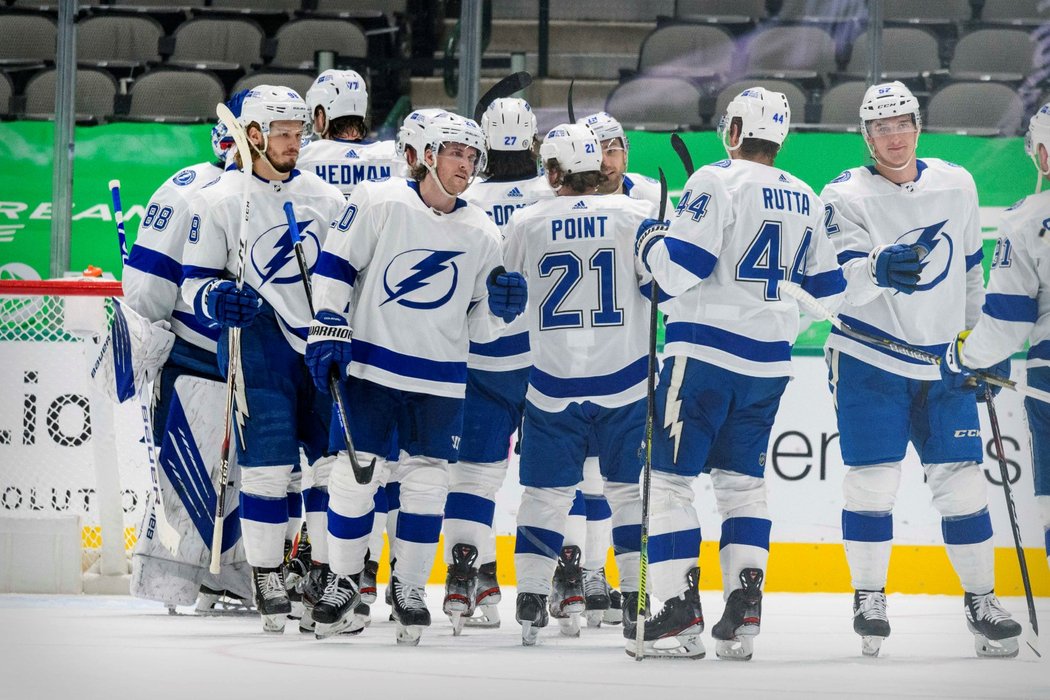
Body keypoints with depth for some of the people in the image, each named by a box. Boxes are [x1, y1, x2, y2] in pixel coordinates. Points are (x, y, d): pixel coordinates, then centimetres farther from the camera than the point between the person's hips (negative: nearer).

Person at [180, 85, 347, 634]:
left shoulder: (325, 197, 11)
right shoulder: (220, 200, 0)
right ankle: (267, 578, 0)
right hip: (257, 341, -4)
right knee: (268, 463, -10)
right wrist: (215, 300, -20)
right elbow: (194, 281, 1)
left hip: (323, 342, 4)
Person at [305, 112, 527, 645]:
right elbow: (335, 266, -2)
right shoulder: (379, 202, -5)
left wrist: (498, 306, -9)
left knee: (426, 481, 2)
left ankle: (410, 586, 15)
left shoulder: (481, 235, 5)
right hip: (369, 365, -3)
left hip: (439, 380, 3)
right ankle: (343, 580, 13)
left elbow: (477, 327, 11)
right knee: (354, 472, -1)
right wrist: (328, 330, -9)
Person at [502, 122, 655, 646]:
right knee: (632, 490, 8)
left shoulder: (525, 224, -1)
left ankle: (531, 602, 1)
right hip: (625, 380, 0)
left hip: (554, 383, 0)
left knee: (545, 493, 8)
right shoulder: (634, 215, -4)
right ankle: (640, 600, 5)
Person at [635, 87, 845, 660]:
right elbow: (828, 289, 17)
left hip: (705, 351, -6)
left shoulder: (717, 182, -10)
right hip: (770, 361, 6)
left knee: (670, 478, -1)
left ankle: (679, 613, -8)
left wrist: (651, 243, 3)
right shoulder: (805, 199, 10)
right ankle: (743, 615, 4)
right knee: (742, 478, 15)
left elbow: (680, 267, -17)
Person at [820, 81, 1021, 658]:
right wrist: (878, 270, -47)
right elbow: (846, 273, -25)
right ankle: (869, 597, 6)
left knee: (961, 480, 2)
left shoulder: (956, 185, 4)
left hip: (942, 364, 3)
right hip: (870, 359, -3)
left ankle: (981, 597, 13)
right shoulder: (847, 195, -9)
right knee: (872, 479, -6)